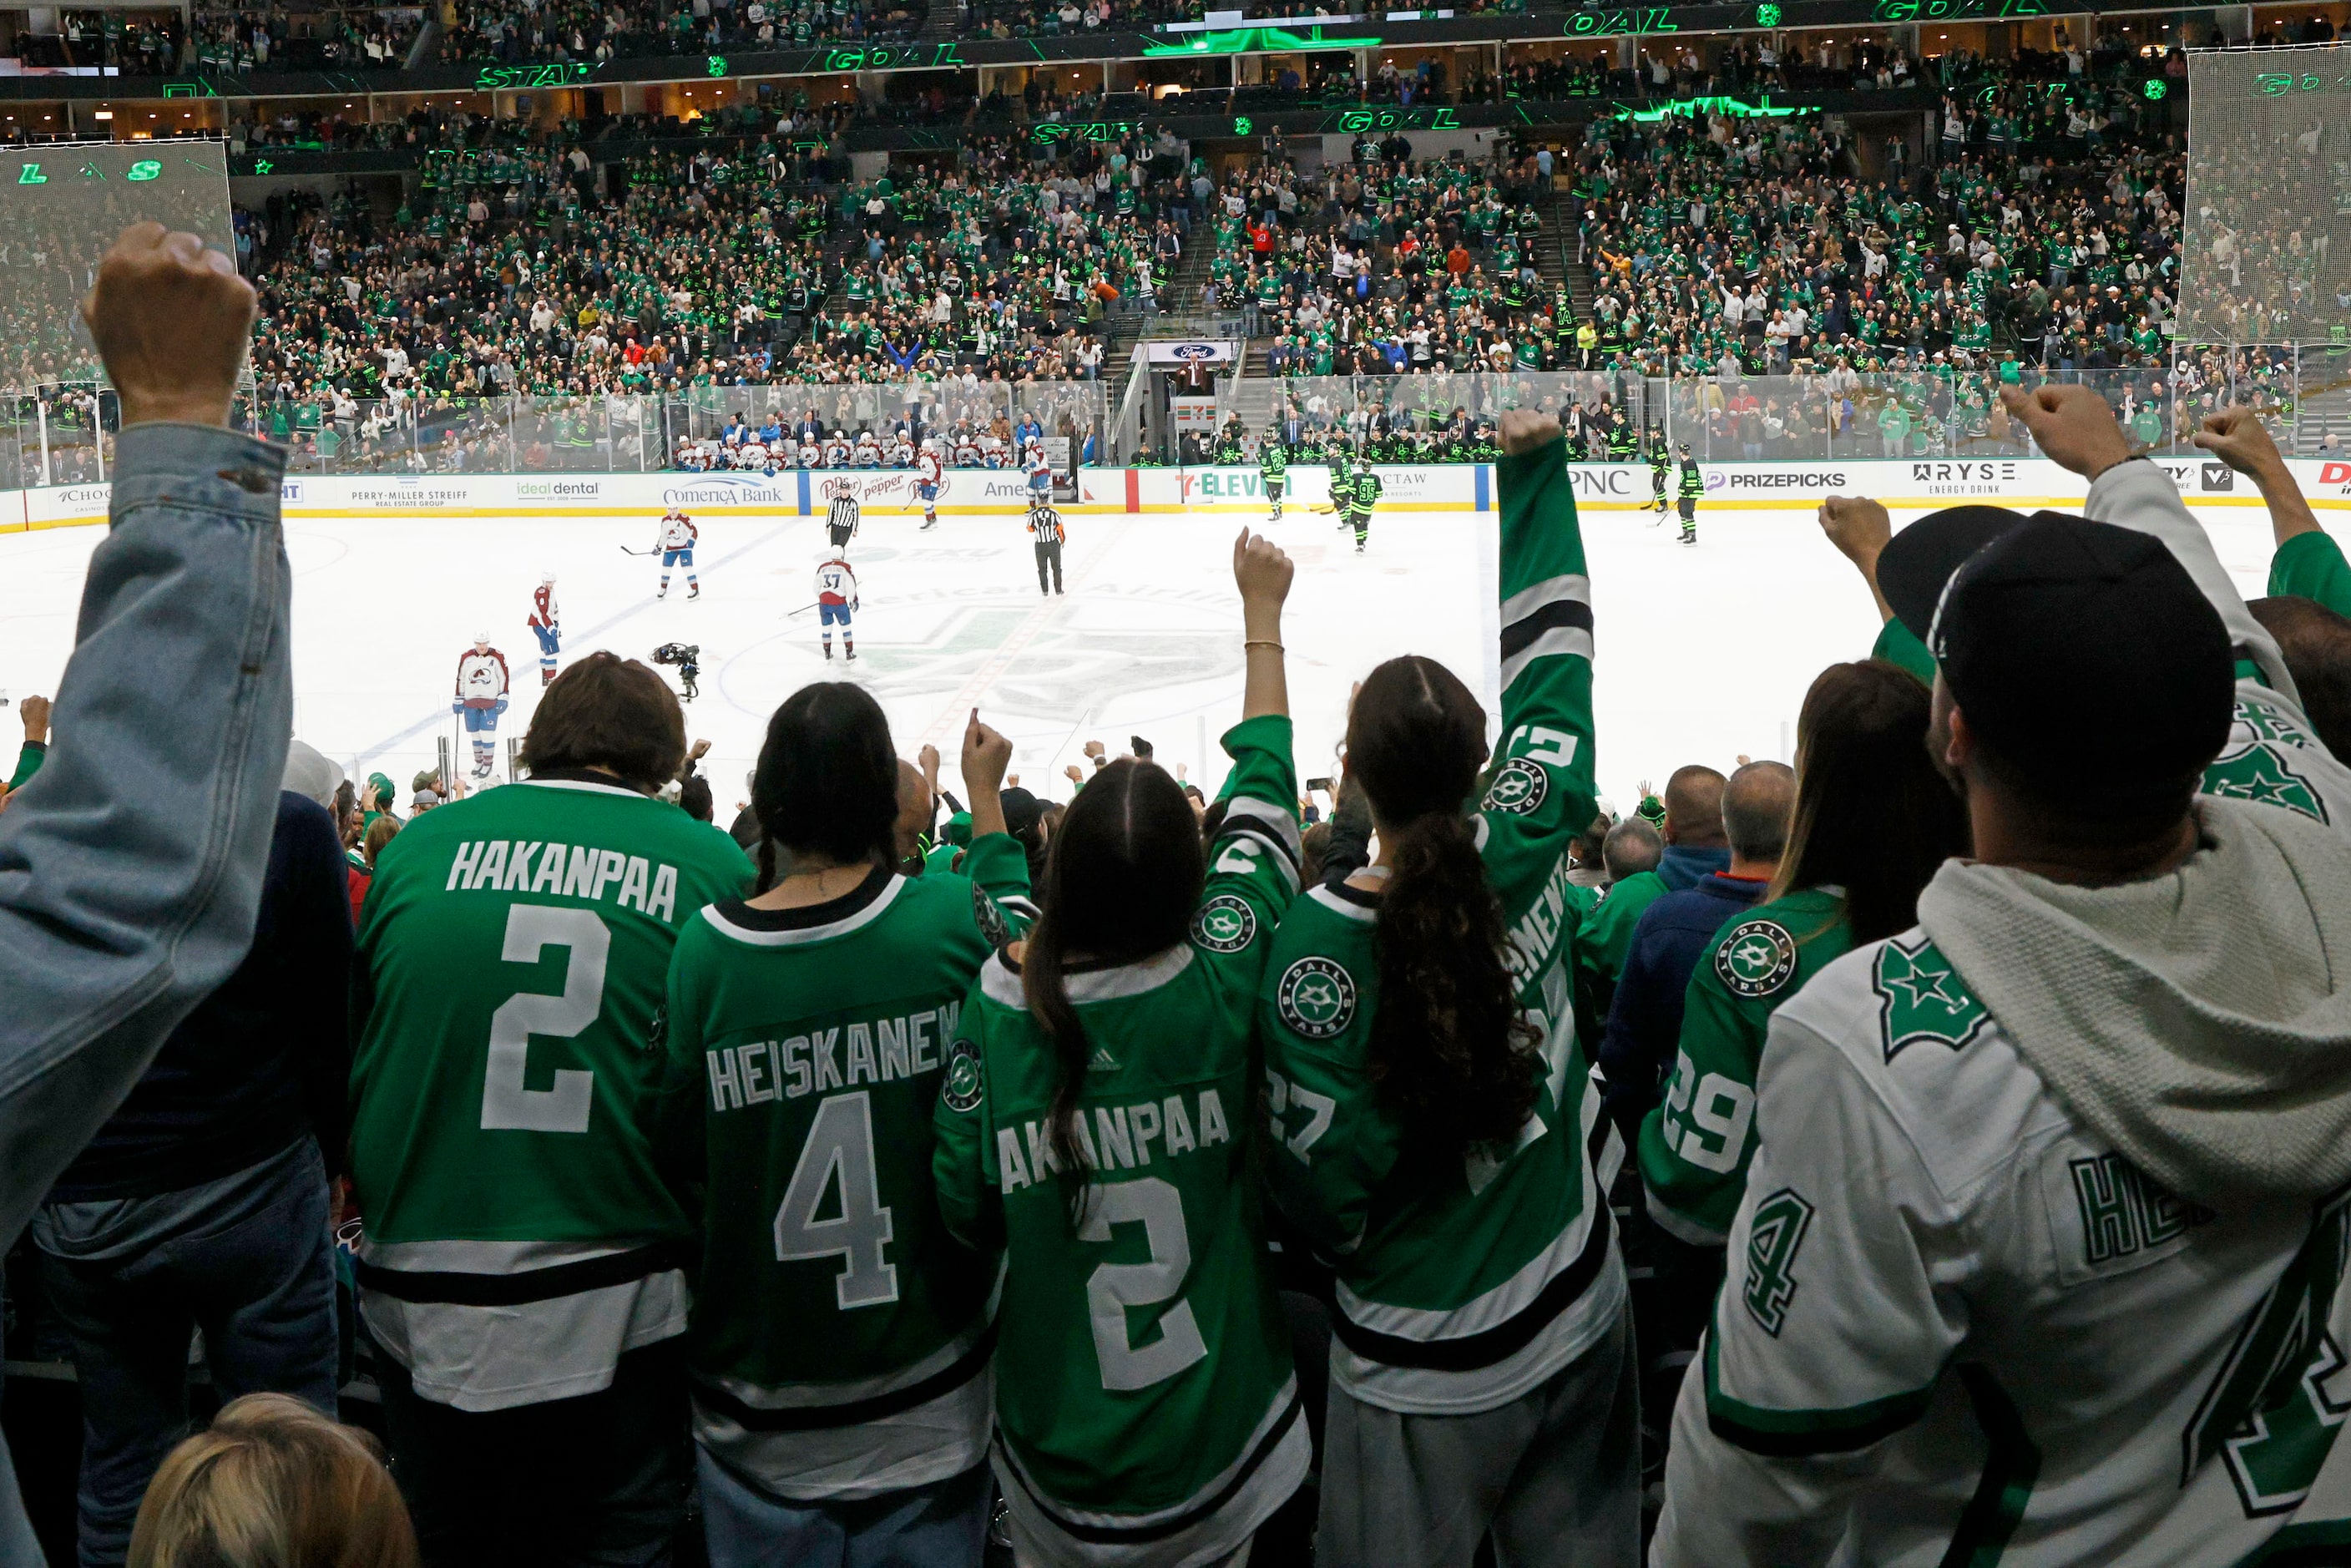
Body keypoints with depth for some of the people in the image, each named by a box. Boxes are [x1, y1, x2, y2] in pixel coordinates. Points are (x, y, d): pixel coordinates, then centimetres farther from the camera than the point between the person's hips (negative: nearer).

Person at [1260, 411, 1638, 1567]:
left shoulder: (1317, 940, -25)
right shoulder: (1525, 850, -15)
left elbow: (1325, 1187, -20)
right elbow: (1553, 650, -1)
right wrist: (1535, 464, 7)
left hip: (1424, 1371, -4)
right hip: (1578, 1313, 4)